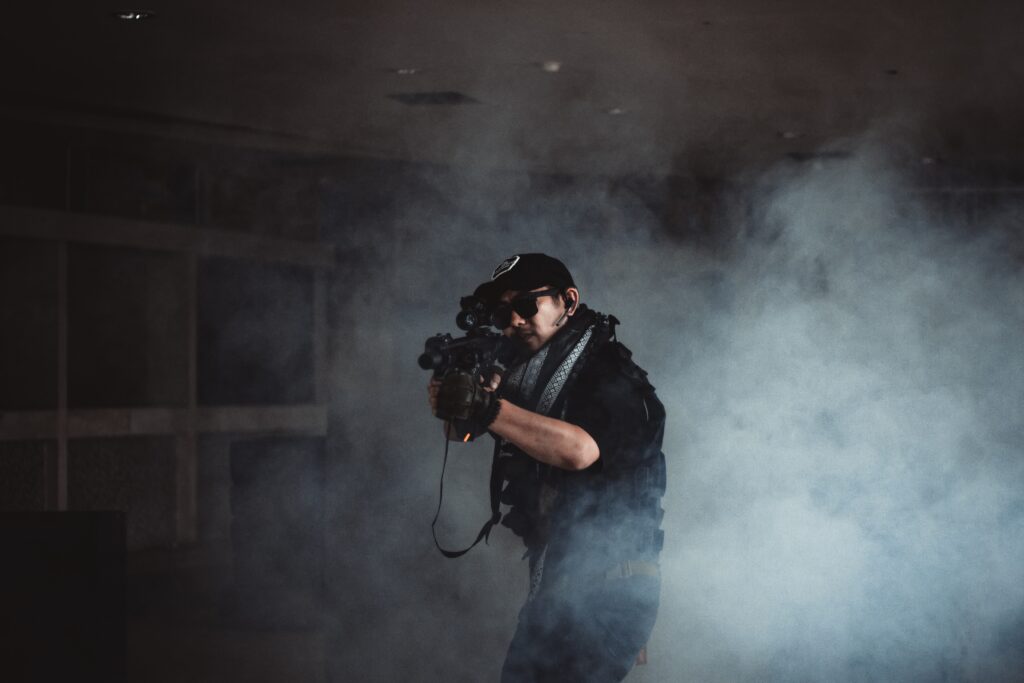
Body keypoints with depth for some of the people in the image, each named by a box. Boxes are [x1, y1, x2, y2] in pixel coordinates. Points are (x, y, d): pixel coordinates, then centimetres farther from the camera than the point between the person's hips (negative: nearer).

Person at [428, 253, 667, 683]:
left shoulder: (611, 378, -12)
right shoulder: (536, 377, 14)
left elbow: (580, 449, -31)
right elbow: (459, 430, 10)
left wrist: (486, 407, -31)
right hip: (558, 590, 9)